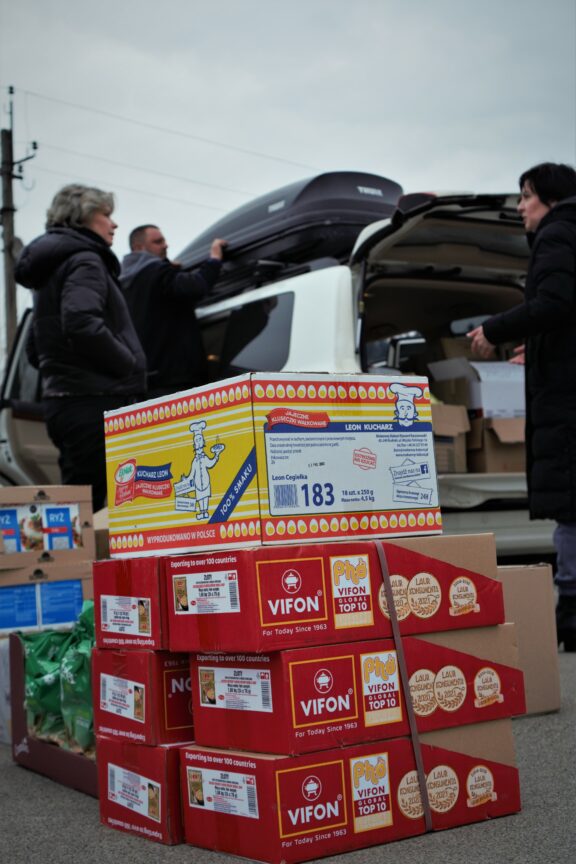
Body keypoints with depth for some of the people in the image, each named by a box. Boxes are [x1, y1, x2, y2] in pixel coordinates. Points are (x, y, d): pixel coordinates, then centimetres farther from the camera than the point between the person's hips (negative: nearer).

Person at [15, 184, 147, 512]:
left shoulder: (50, 267, 23)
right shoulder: (84, 261, -6)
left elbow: (35, 349, 25)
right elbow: (82, 324, -24)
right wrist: (132, 367, -13)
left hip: (61, 400, 10)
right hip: (95, 403, -10)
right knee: (91, 504, -12)